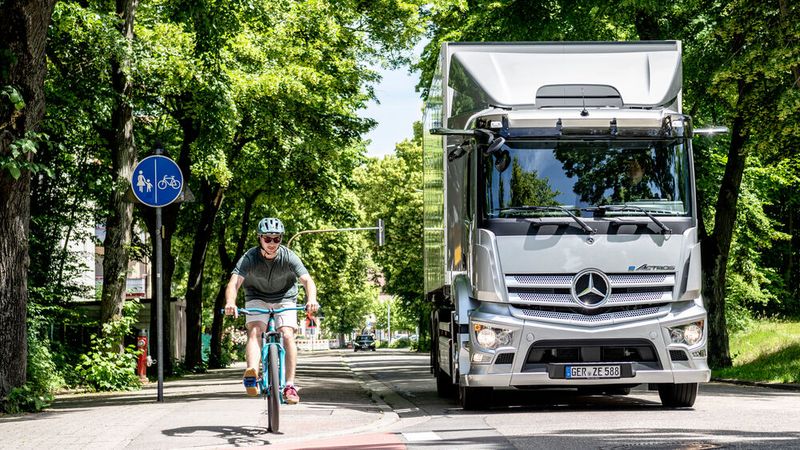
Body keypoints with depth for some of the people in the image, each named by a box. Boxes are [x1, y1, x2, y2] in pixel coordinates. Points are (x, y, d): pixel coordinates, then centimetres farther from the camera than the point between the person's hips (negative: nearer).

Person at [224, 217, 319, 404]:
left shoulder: (288, 257, -23)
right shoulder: (250, 258, -23)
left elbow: (307, 280, -34)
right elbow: (234, 282, -36)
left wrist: (311, 299, -55)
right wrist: (230, 302, -57)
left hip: (284, 299, 0)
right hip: (257, 298, 0)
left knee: (287, 335, -19)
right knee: (255, 331, -25)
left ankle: (290, 385, -16)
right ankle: (251, 373, -46)